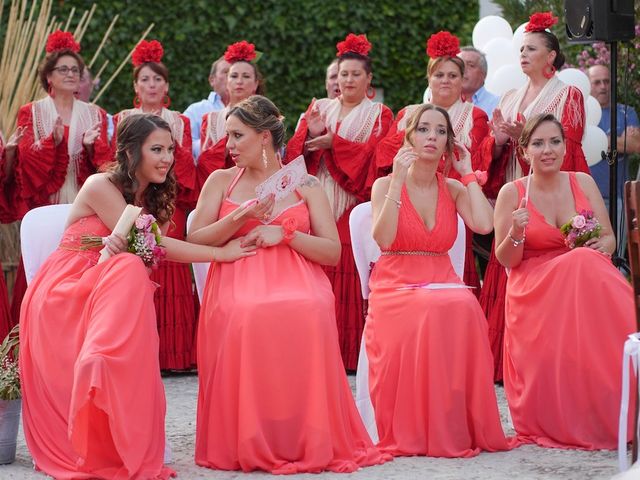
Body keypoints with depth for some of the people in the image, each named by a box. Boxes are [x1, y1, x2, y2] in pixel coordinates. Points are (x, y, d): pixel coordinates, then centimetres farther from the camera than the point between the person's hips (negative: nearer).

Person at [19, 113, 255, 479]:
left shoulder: (155, 198, 15)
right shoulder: (101, 187, -7)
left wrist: (122, 245, -27)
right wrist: (221, 253, -15)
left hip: (106, 297, 6)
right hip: (61, 296, -6)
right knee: (130, 271, -34)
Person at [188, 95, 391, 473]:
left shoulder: (306, 185, 15)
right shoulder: (221, 181, 17)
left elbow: (333, 252, 8)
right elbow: (195, 241, 7)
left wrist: (285, 234, -7)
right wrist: (240, 218, -7)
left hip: (298, 286, 0)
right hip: (237, 291, 1)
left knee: (307, 315, -36)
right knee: (244, 318, -35)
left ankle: (305, 442, -19)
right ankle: (246, 445, -17)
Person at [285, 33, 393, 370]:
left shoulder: (379, 115, 9)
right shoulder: (318, 109, 18)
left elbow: (372, 153, -7)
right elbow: (294, 150, 8)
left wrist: (333, 143, -14)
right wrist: (311, 133, -11)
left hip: (354, 204, -2)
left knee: (349, 281, -8)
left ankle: (351, 353, -5)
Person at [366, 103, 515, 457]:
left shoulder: (453, 189, 13)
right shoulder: (386, 185, 4)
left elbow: (485, 225, -8)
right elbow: (384, 239, -15)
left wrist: (467, 174, 2)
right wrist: (398, 180, -14)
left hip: (442, 282, 3)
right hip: (396, 288, -3)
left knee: (464, 308, -33)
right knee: (432, 311, -36)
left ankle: (460, 427, -24)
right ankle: (411, 431, -25)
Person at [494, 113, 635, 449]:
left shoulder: (583, 183, 10)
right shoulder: (512, 193, 2)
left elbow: (609, 238, 11)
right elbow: (506, 260, 2)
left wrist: (600, 246, -13)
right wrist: (516, 234, -18)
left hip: (587, 279, 3)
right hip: (533, 291, -3)